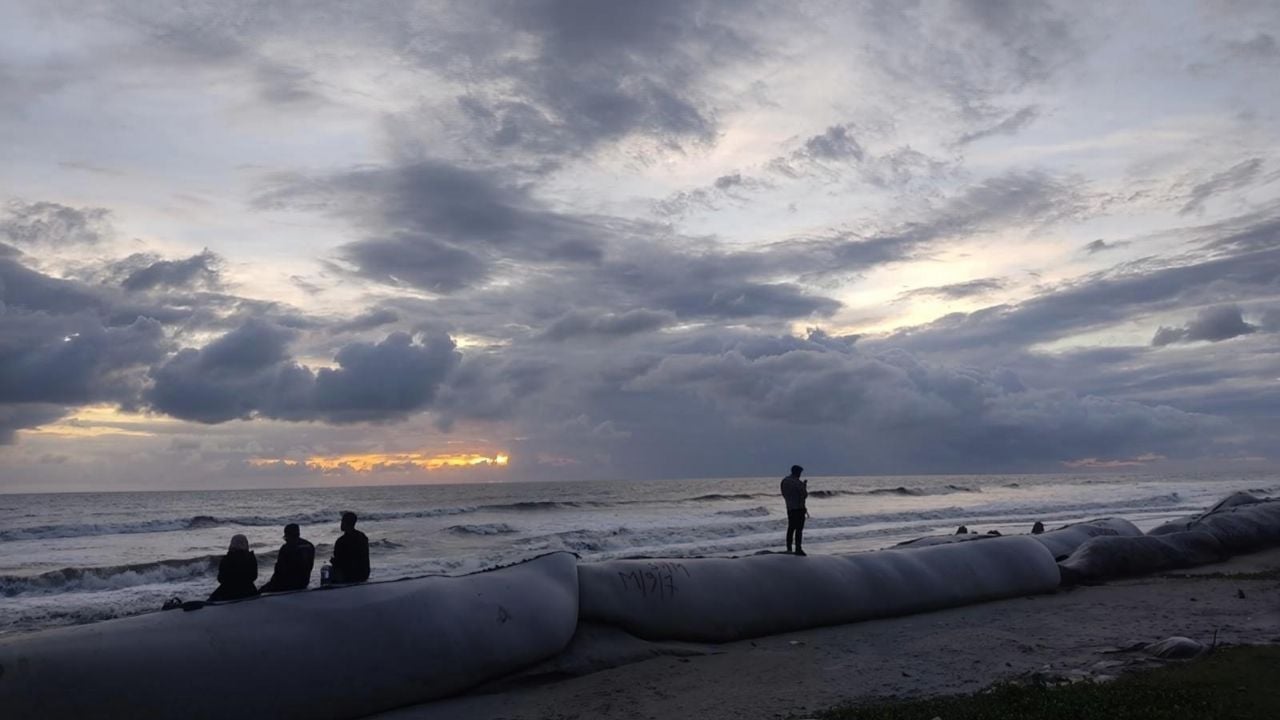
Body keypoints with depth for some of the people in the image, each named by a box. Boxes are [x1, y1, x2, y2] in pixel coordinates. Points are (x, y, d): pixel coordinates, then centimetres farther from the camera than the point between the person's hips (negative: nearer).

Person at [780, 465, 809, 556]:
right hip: (799, 507, -7)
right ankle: (798, 549, -8)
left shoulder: (784, 481, 6)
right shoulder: (798, 483, -17)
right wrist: (805, 486, 2)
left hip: (789, 507, 7)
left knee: (791, 528, 14)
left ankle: (789, 548, 16)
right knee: (799, 529, -5)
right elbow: (805, 495, -12)